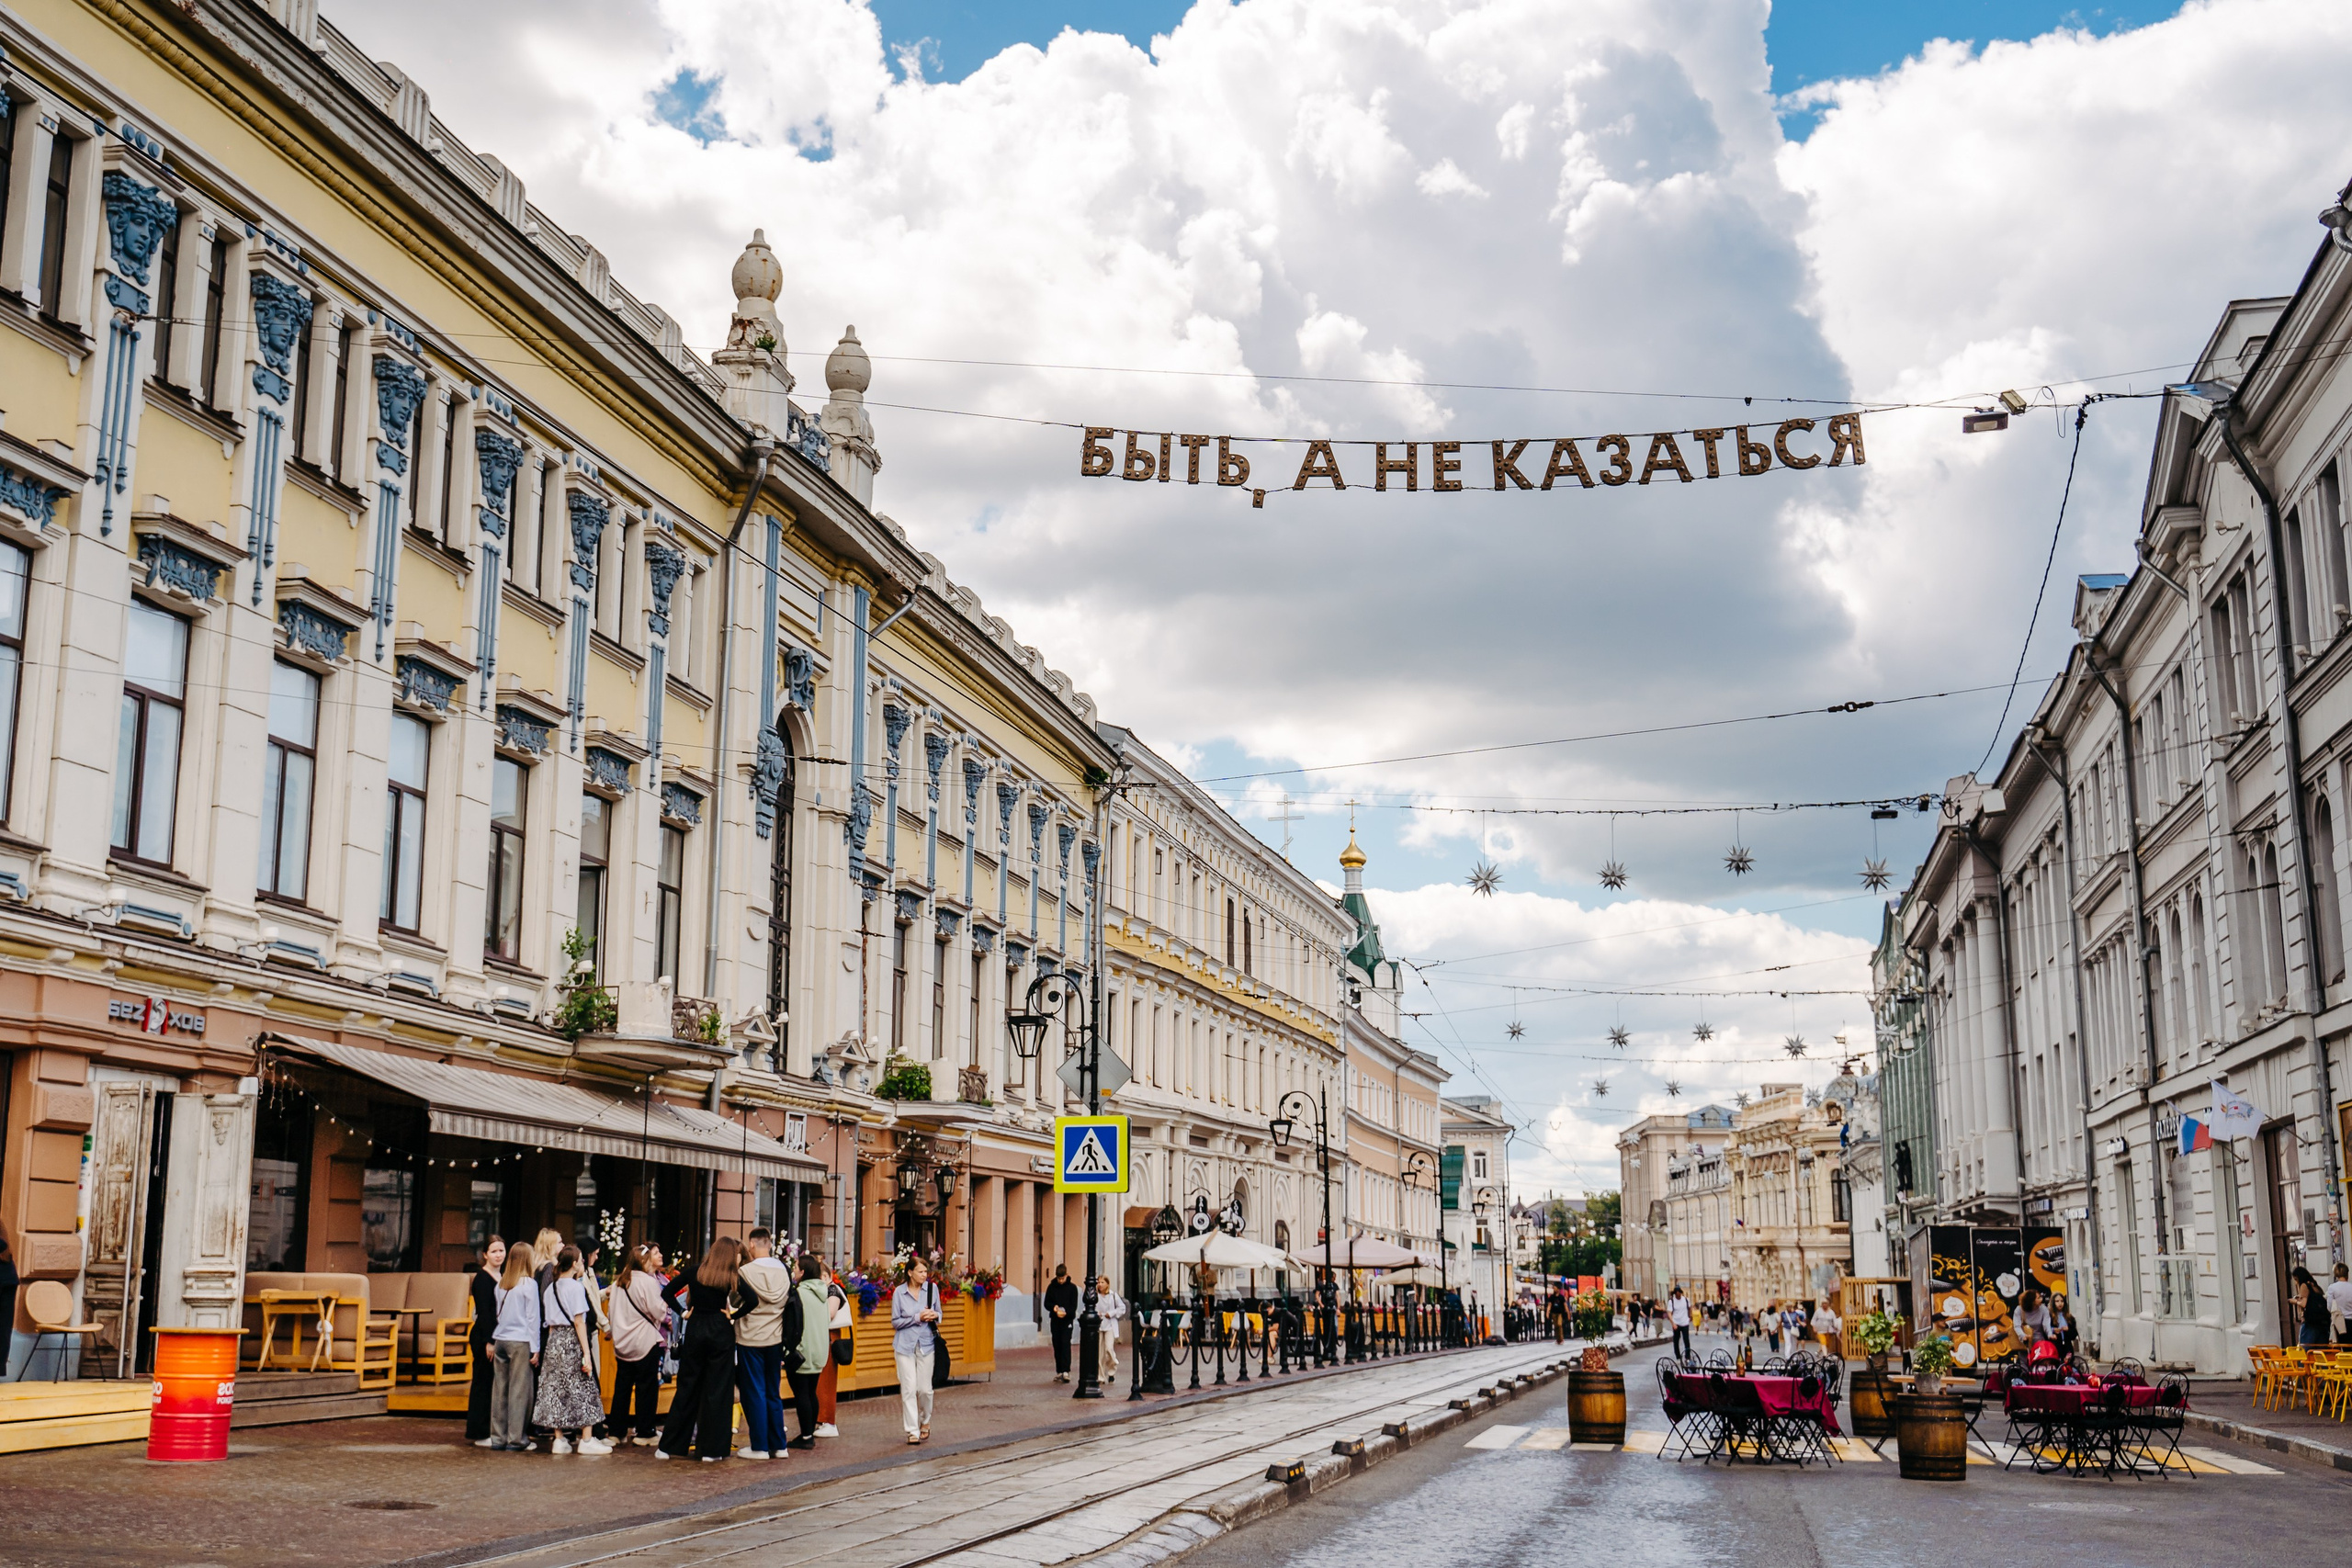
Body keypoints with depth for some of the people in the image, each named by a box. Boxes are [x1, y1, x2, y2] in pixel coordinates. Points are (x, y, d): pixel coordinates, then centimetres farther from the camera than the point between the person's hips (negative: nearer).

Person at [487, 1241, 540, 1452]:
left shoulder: (501, 1283, 8)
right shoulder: (529, 1284, -7)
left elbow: (498, 1313, 10)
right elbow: (532, 1317, -6)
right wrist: (535, 1348, -3)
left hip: (500, 1340, 6)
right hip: (520, 1342, -6)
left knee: (500, 1389, 9)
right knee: (519, 1389, -2)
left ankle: (498, 1437, 15)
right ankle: (516, 1439, -1)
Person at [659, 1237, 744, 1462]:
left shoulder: (694, 1272, 4)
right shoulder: (732, 1277, -5)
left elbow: (667, 1293, 2)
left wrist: (683, 1312, 4)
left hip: (695, 1331, 3)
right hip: (721, 1333, -3)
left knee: (687, 1387, 10)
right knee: (718, 1390, 3)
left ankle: (671, 1446, 13)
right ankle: (711, 1449, 4)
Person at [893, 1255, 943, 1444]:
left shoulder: (932, 1288, 3)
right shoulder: (899, 1292, -3)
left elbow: (938, 1312, 15)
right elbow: (895, 1322, -2)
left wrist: (934, 1316, -9)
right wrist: (917, 1318, -14)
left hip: (926, 1344, 1)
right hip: (905, 1345, -1)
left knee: (924, 1389, 1)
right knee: (909, 1389, -5)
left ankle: (925, 1421, 28)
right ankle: (912, 1430, 2)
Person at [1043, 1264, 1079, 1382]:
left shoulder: (1072, 1288, -1)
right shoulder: (1051, 1287, 5)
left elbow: (1074, 1306, -4)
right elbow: (1046, 1303, 5)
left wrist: (1065, 1312, -23)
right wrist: (1054, 1307, -16)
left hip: (1067, 1320, -3)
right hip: (1055, 1320, 3)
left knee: (1065, 1344, -13)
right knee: (1057, 1346, 6)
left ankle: (1066, 1371, -17)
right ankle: (1059, 1372, 13)